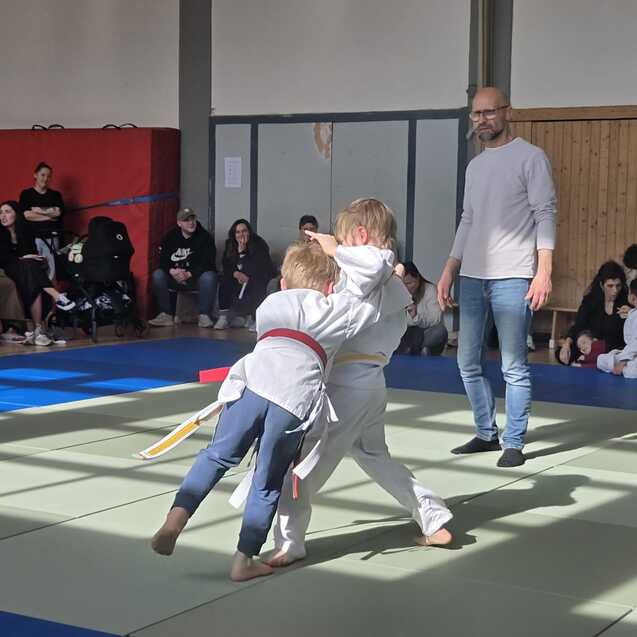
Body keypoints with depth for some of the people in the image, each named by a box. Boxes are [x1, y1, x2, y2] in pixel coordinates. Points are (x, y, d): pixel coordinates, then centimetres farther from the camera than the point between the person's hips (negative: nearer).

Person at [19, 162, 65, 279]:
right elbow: (27, 215, -6)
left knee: (51, 270, -6)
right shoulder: (26, 194, 7)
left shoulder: (55, 195, 15)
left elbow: (58, 212, 0)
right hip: (33, 237, -2)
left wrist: (39, 210, -2)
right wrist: (49, 214, -3)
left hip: (52, 238, 2)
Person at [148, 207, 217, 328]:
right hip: (175, 278, 3)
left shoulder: (205, 237, -8)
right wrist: (172, 271, -25)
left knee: (209, 277, -35)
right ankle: (166, 315, -19)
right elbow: (162, 261, -3)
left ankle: (204, 315, -26)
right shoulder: (170, 237, 1)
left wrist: (189, 274, -26)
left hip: (197, 277, -3)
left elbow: (207, 264, -16)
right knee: (157, 275, -23)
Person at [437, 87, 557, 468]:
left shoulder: (530, 157, -2)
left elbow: (545, 216, -7)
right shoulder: (475, 165, 17)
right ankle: (486, 433, 22)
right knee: (469, 363, 9)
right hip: (472, 277, 7)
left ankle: (514, 442, 6)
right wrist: (449, 271, 15)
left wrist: (544, 272, -16)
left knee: (514, 367, -3)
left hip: (512, 278, -7)